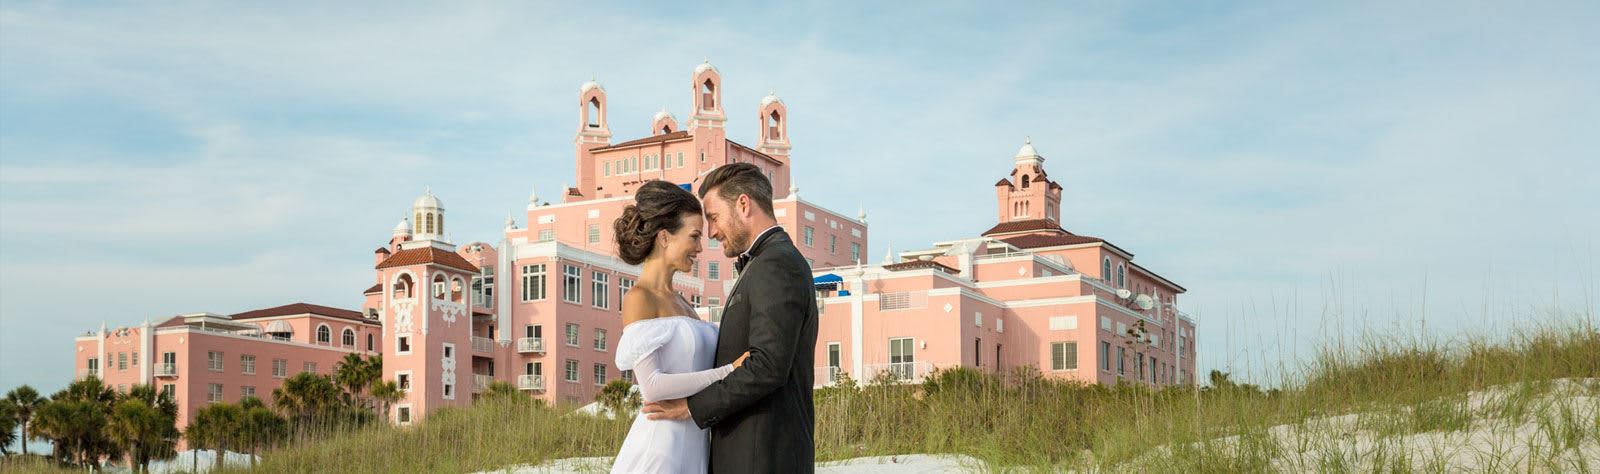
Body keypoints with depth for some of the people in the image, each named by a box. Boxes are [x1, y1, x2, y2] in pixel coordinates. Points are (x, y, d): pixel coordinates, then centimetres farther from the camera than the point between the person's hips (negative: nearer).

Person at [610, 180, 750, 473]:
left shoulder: (679, 303, 18)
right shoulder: (639, 299, -8)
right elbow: (651, 386, -18)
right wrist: (728, 371, -16)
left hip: (692, 449, 8)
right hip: (659, 450, -8)